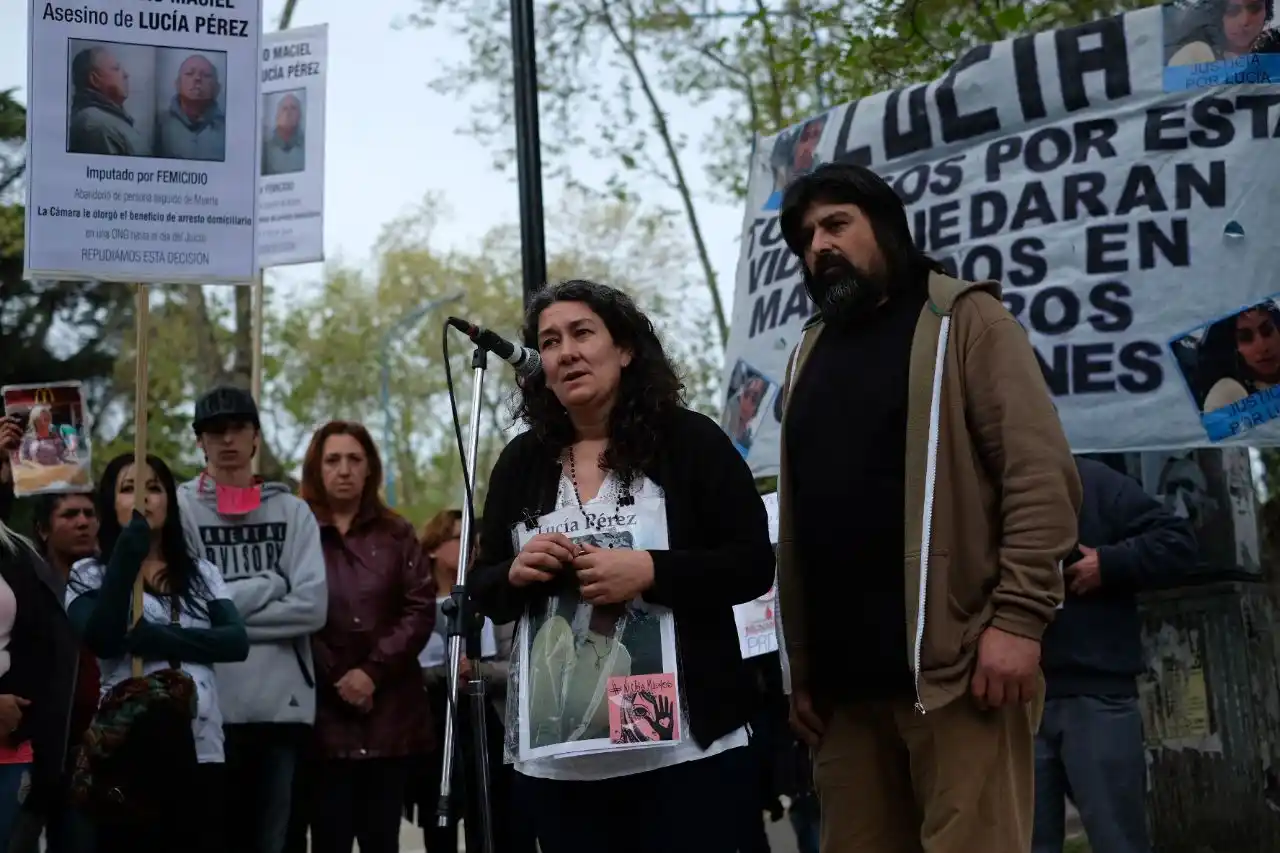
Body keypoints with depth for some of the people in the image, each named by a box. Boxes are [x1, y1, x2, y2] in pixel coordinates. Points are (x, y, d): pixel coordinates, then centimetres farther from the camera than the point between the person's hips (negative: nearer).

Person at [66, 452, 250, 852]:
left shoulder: (202, 573, 13)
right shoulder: (89, 575, 5)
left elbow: (236, 642, -2)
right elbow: (100, 639, -14)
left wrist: (153, 638, -13)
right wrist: (128, 554, -20)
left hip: (202, 751, 3)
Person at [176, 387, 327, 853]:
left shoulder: (293, 512, 11)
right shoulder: (178, 509, 5)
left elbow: (311, 606, -2)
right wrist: (269, 583, -3)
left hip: (283, 704, 2)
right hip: (209, 704, -2)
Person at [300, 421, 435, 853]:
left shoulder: (397, 534, 12)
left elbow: (421, 610, 2)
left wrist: (373, 671, -9)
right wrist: (336, 679, -10)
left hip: (390, 712, 2)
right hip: (324, 711, -2)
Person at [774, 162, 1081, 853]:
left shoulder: (964, 322, 3)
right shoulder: (809, 355, 21)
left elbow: (1041, 474, -8)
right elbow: (797, 521, 16)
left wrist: (1017, 618, -17)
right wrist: (801, 666, 10)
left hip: (954, 664, -5)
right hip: (843, 678, 6)